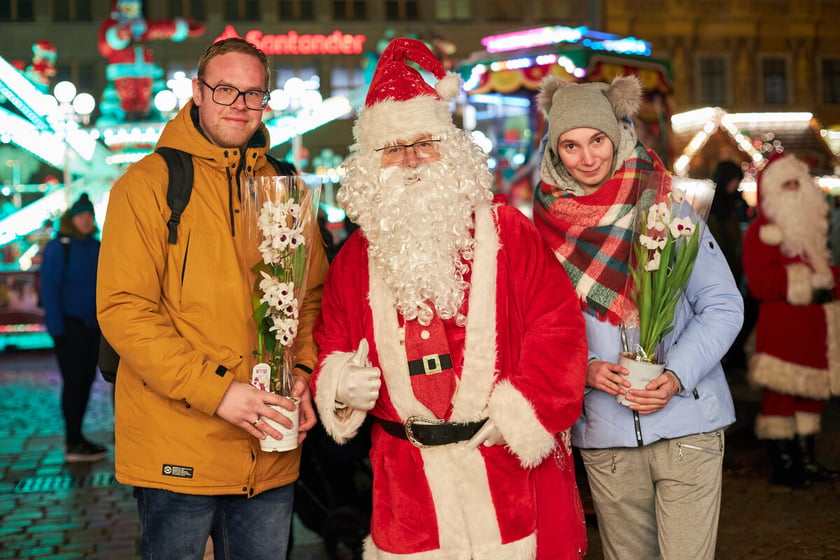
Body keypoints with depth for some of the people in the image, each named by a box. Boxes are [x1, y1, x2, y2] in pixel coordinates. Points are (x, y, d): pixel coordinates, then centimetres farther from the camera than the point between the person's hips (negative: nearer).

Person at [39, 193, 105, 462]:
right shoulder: (58, 247, -9)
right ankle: (73, 444, 0)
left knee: (86, 380, 9)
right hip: (69, 325, -7)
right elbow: (48, 288, -12)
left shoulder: (96, 248, 10)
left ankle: (75, 437, 19)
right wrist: (56, 327, -17)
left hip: (92, 325, 7)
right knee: (73, 381, -5)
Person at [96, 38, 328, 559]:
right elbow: (123, 309, -12)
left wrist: (304, 371, -3)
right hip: (176, 453, -4)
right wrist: (215, 391, -18)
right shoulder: (148, 183, -5)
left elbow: (314, 296, 15)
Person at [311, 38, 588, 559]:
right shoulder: (356, 257, 8)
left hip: (510, 467, -2)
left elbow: (559, 329, -5)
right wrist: (340, 384, -6)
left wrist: (517, 417, -10)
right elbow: (332, 347, 16)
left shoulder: (506, 231, -2)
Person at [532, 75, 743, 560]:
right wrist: (586, 369, -11)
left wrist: (677, 376, -15)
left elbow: (724, 306, -1)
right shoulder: (548, 227, 4)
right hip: (604, 434, 2)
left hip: (686, 423, -2)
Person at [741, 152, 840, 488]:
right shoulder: (761, 232, -9)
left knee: (812, 393, 13)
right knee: (780, 396, -5)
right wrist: (806, 285, -17)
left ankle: (806, 460, 23)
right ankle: (781, 465, 4)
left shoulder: (811, 228, 18)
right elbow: (760, 283, -19)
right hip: (780, 331, -8)